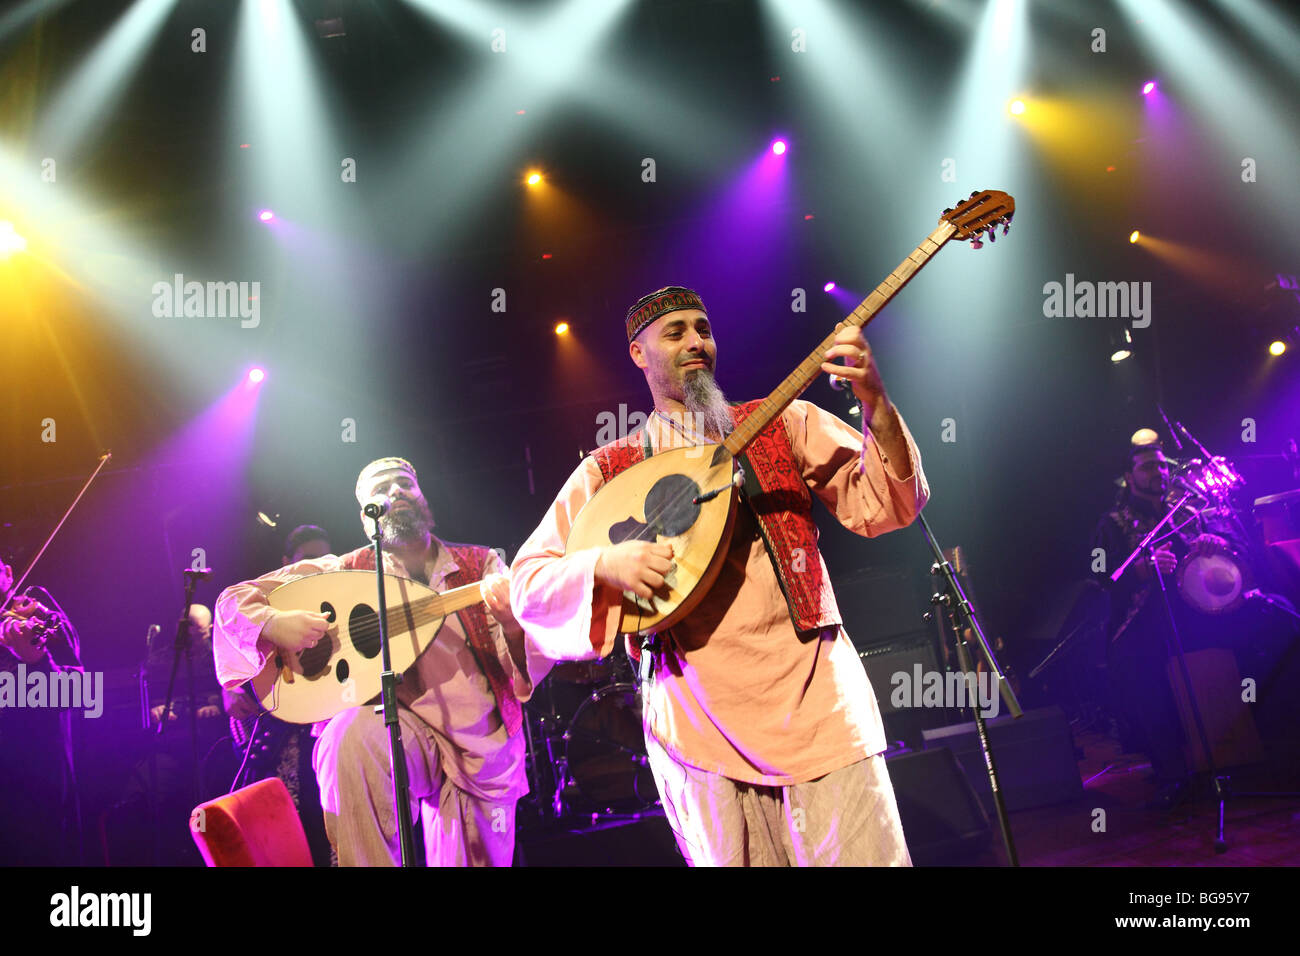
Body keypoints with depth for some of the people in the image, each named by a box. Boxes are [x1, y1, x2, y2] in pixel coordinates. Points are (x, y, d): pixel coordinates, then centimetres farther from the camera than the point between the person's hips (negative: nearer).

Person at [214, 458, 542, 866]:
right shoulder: (349, 571, 5)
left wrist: (511, 621, -26)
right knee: (352, 735, -33)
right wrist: (274, 625, -18)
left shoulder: (480, 564, 7)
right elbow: (235, 599, 5)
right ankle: (367, 860, -22)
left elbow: (524, 666, -3)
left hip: (485, 753, 2)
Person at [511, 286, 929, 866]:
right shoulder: (607, 472, 12)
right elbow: (526, 581, 9)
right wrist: (604, 564, -11)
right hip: (699, 722, 0)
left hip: (813, 699, 0)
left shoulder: (783, 425, 12)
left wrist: (874, 403, -15)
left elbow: (881, 508, 1)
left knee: (862, 856, -9)